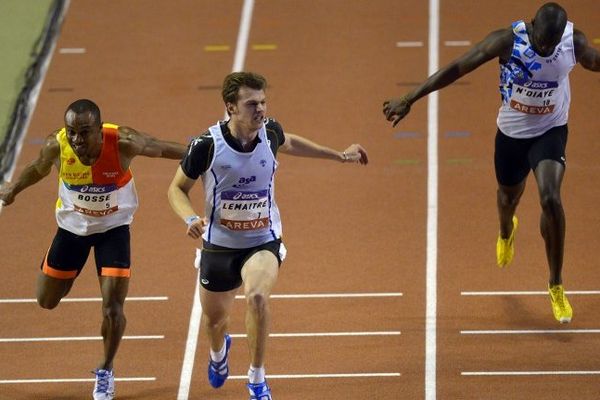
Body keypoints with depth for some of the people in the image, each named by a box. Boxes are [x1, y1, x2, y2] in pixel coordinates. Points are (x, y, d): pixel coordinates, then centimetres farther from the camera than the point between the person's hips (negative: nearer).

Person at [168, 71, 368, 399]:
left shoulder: (270, 132, -12)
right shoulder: (207, 145, -21)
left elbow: (288, 143, 15)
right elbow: (177, 188, -5)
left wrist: (340, 155, 22)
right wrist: (191, 218, -26)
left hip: (263, 241, 0)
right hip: (219, 244, 0)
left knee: (256, 296, -31)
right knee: (214, 318, 18)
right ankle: (218, 351, 59)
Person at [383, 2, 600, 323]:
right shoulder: (508, 40, -26)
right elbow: (457, 68, -24)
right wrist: (409, 99, -25)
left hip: (550, 131, -1)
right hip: (511, 132, 1)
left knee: (550, 200, -22)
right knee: (508, 198, 22)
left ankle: (556, 287, -7)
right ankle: (507, 231, 64)